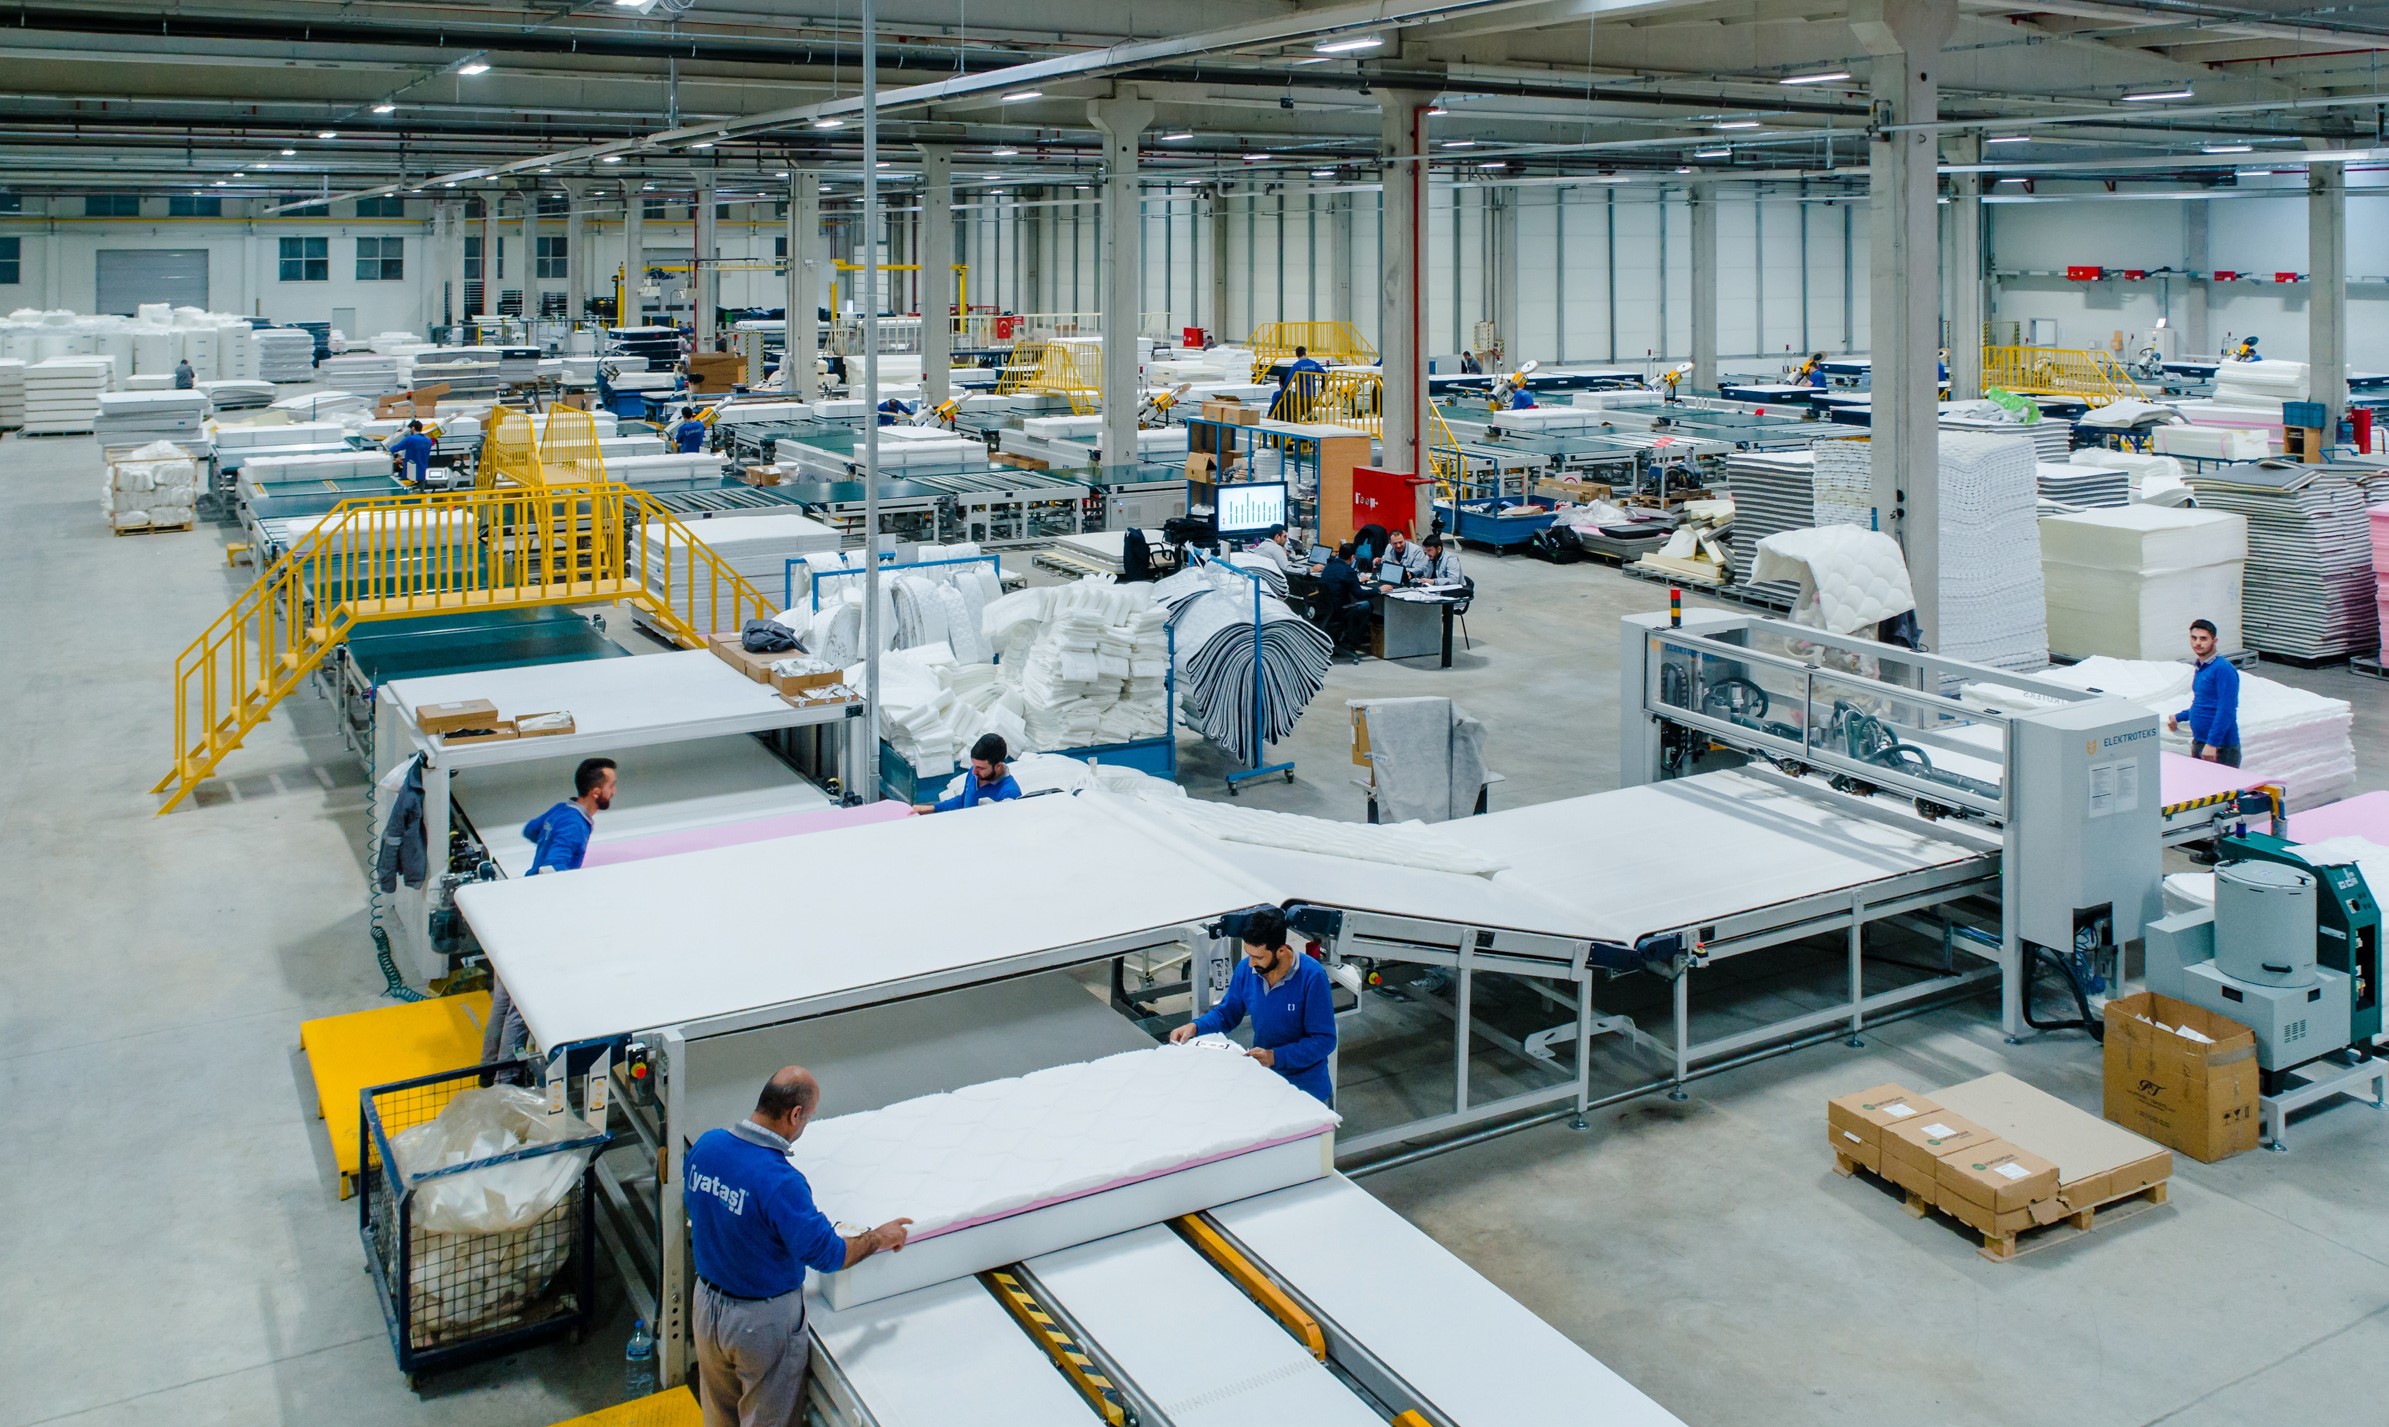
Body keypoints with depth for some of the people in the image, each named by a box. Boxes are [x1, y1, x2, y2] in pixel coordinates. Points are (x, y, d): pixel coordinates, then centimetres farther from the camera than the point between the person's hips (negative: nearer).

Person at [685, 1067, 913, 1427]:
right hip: (763, 1320, -7)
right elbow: (827, 1255, -27)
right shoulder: (780, 1181, -32)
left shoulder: (705, 1145, -11)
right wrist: (877, 1238, -10)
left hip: (708, 1302, 7)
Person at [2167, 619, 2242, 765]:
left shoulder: (2223, 669, -15)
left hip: (2220, 748, -8)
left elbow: (2226, 711, -21)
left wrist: (2212, 743, -25)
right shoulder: (2200, 668, 12)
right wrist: (2179, 717, 22)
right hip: (2199, 743, 9)